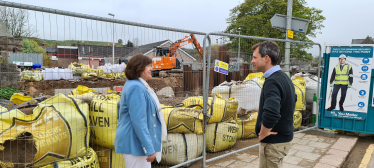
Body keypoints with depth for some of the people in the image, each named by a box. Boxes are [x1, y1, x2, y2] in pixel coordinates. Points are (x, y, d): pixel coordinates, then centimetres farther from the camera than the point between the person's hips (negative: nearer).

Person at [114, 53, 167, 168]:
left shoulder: (135, 85, 12)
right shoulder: (136, 87, -21)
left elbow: (120, 105, 24)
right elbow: (139, 122, -26)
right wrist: (149, 149, -24)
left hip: (134, 142, 11)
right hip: (134, 144, -11)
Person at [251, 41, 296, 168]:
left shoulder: (272, 82, -25)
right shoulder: (284, 77, 6)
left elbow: (270, 114, -40)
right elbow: (293, 99, 22)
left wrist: (263, 133, -23)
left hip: (274, 141, -9)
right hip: (285, 136, 9)